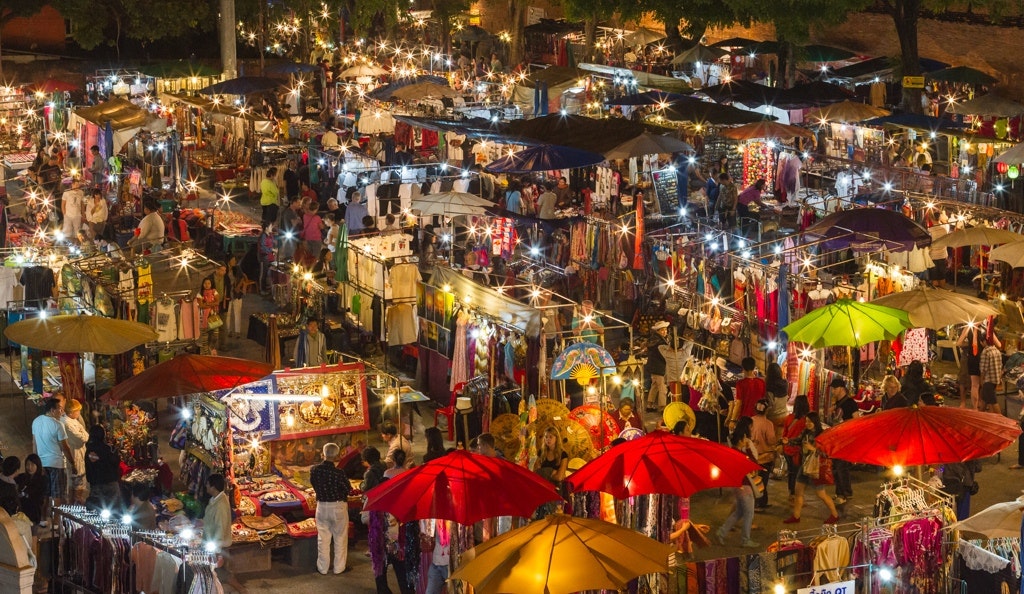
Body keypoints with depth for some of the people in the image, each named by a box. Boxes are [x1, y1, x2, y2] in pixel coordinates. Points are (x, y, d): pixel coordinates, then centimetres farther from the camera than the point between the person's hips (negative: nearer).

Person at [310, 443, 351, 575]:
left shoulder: (314, 470, -11)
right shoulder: (338, 473, -22)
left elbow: (314, 484, 4)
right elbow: (348, 488, -9)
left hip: (322, 506, 3)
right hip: (339, 507, -3)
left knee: (323, 538, 13)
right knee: (340, 539, 12)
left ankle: (323, 568, 20)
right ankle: (339, 567, 18)